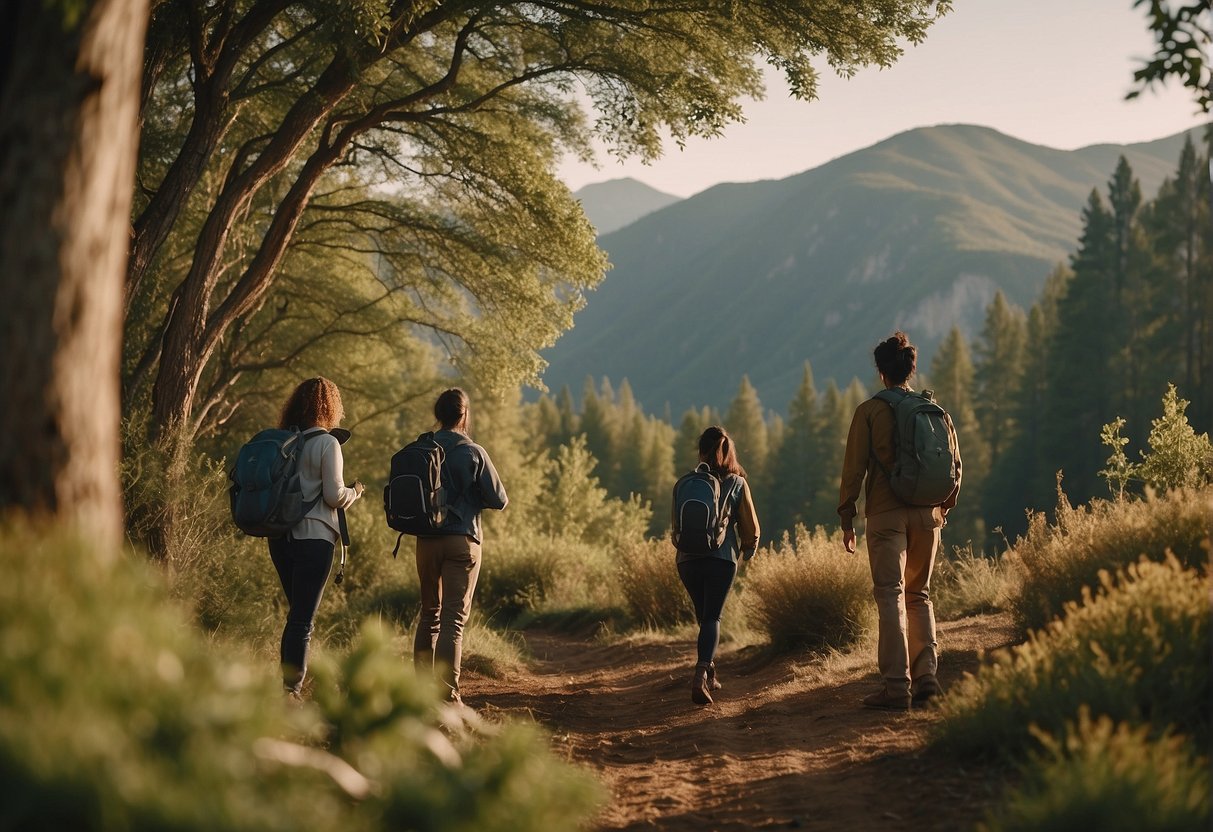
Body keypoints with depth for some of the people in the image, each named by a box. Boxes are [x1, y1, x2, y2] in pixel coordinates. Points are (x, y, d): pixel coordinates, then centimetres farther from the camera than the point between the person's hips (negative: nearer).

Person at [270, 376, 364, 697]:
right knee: (303, 618, -3)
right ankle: (291, 688, -6)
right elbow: (334, 495, -12)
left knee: (297, 612, 18)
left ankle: (288, 684, 19)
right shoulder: (327, 443, -10)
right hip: (313, 537, -6)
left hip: (280, 536, 6)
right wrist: (355, 491, 8)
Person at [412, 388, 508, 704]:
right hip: (462, 541, -4)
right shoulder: (473, 453, -8)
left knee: (429, 614, 17)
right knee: (453, 619, -2)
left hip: (426, 541, 4)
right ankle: (447, 695, -6)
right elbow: (499, 500, -5)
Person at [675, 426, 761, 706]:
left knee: (704, 616, 19)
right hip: (722, 559, -2)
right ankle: (701, 673, -24)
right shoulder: (737, 483, 1)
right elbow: (751, 527, 3)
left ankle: (710, 674, 27)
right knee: (712, 617, -1)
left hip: (688, 559, 2)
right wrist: (748, 551, 22)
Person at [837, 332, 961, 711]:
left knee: (891, 596, -4)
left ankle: (897, 687, -9)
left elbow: (854, 467, -4)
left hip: (886, 514, -4)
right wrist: (944, 507, 22)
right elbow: (954, 464, 11)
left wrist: (846, 518, 2)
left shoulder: (870, 411, -2)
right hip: (927, 514, 4)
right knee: (918, 595, 15)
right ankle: (927, 675, 4)